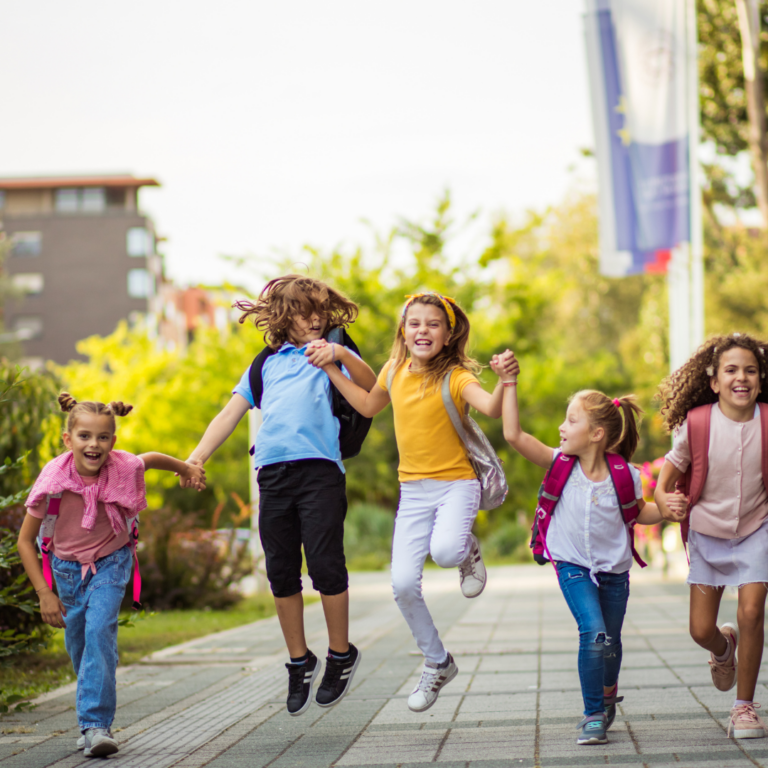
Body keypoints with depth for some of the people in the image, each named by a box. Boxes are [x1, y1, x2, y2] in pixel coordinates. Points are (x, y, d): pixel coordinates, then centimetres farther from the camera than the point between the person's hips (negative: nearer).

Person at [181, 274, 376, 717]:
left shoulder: (332, 354, 14)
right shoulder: (267, 364, 23)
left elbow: (372, 388, -3)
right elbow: (230, 415, 21)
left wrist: (343, 356, -19)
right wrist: (198, 457, 8)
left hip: (319, 468, -4)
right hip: (273, 472, 4)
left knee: (325, 565, -9)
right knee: (281, 573, 5)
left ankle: (342, 656, 8)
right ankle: (300, 662, 18)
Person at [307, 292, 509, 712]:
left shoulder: (455, 377, -12)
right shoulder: (395, 371, 4)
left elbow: (491, 408, -30)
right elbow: (368, 406, 24)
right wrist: (331, 368, 19)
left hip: (456, 484, -4)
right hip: (413, 489, 4)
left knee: (445, 551, -34)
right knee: (403, 584, -6)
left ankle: (468, 551, 7)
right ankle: (437, 662, 16)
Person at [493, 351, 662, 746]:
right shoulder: (560, 463, -11)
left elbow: (638, 512, 7)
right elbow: (514, 435, -20)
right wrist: (509, 383, -23)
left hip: (613, 569, 1)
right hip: (574, 567, -1)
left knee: (609, 642, 13)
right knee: (593, 634, -19)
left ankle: (608, 697, 45)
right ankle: (594, 715, -4)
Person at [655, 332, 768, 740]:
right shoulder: (697, 421, -14)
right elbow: (676, 460, 1)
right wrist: (662, 495, -16)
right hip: (707, 532, 1)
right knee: (700, 630, -1)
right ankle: (724, 648, 40)